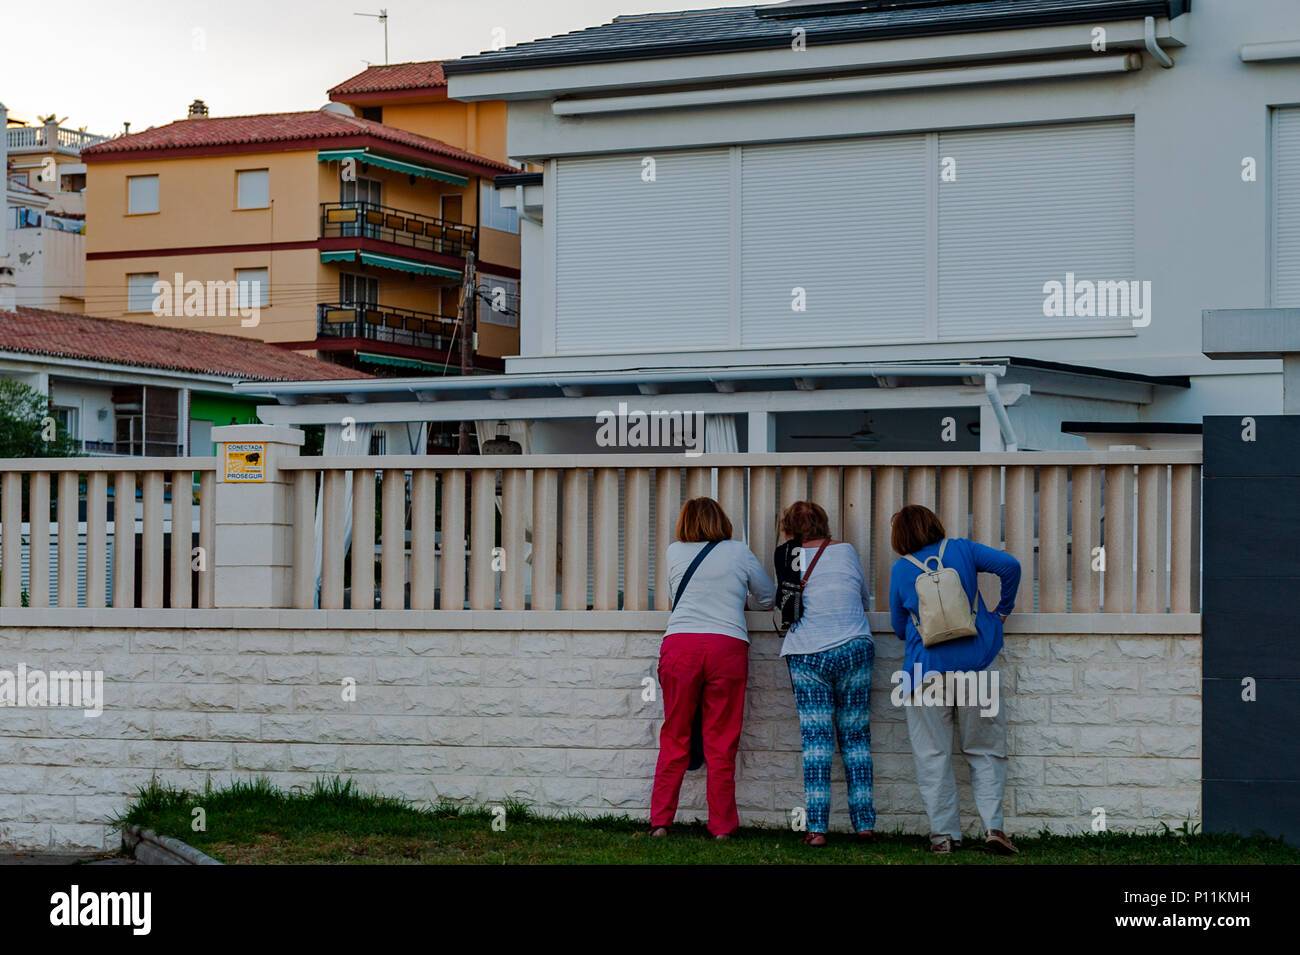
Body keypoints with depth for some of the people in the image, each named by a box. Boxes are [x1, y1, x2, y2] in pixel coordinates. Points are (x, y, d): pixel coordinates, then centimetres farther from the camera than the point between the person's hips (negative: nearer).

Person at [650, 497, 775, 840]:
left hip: (679, 644, 1)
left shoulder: (675, 552, 12)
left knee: (673, 740, 7)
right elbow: (768, 596, 20)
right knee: (721, 744, 3)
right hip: (727, 644, -1)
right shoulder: (738, 553, 9)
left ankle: (660, 821, 4)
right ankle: (722, 827, 5)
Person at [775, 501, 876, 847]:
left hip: (807, 656, -1)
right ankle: (864, 824, 6)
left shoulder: (787, 556, 2)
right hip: (854, 650, 1)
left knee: (816, 740, -2)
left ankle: (817, 828, -8)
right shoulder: (844, 550, 6)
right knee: (856, 738, 7)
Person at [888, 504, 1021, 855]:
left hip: (927, 669, -1)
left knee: (932, 756, 6)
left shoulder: (901, 569, 4)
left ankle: (944, 833, 4)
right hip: (975, 664, 1)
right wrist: (1004, 608, 10)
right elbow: (1009, 565, -6)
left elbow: (899, 627, 11)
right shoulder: (960, 550, 4)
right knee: (985, 751, 8)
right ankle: (993, 825, -4)